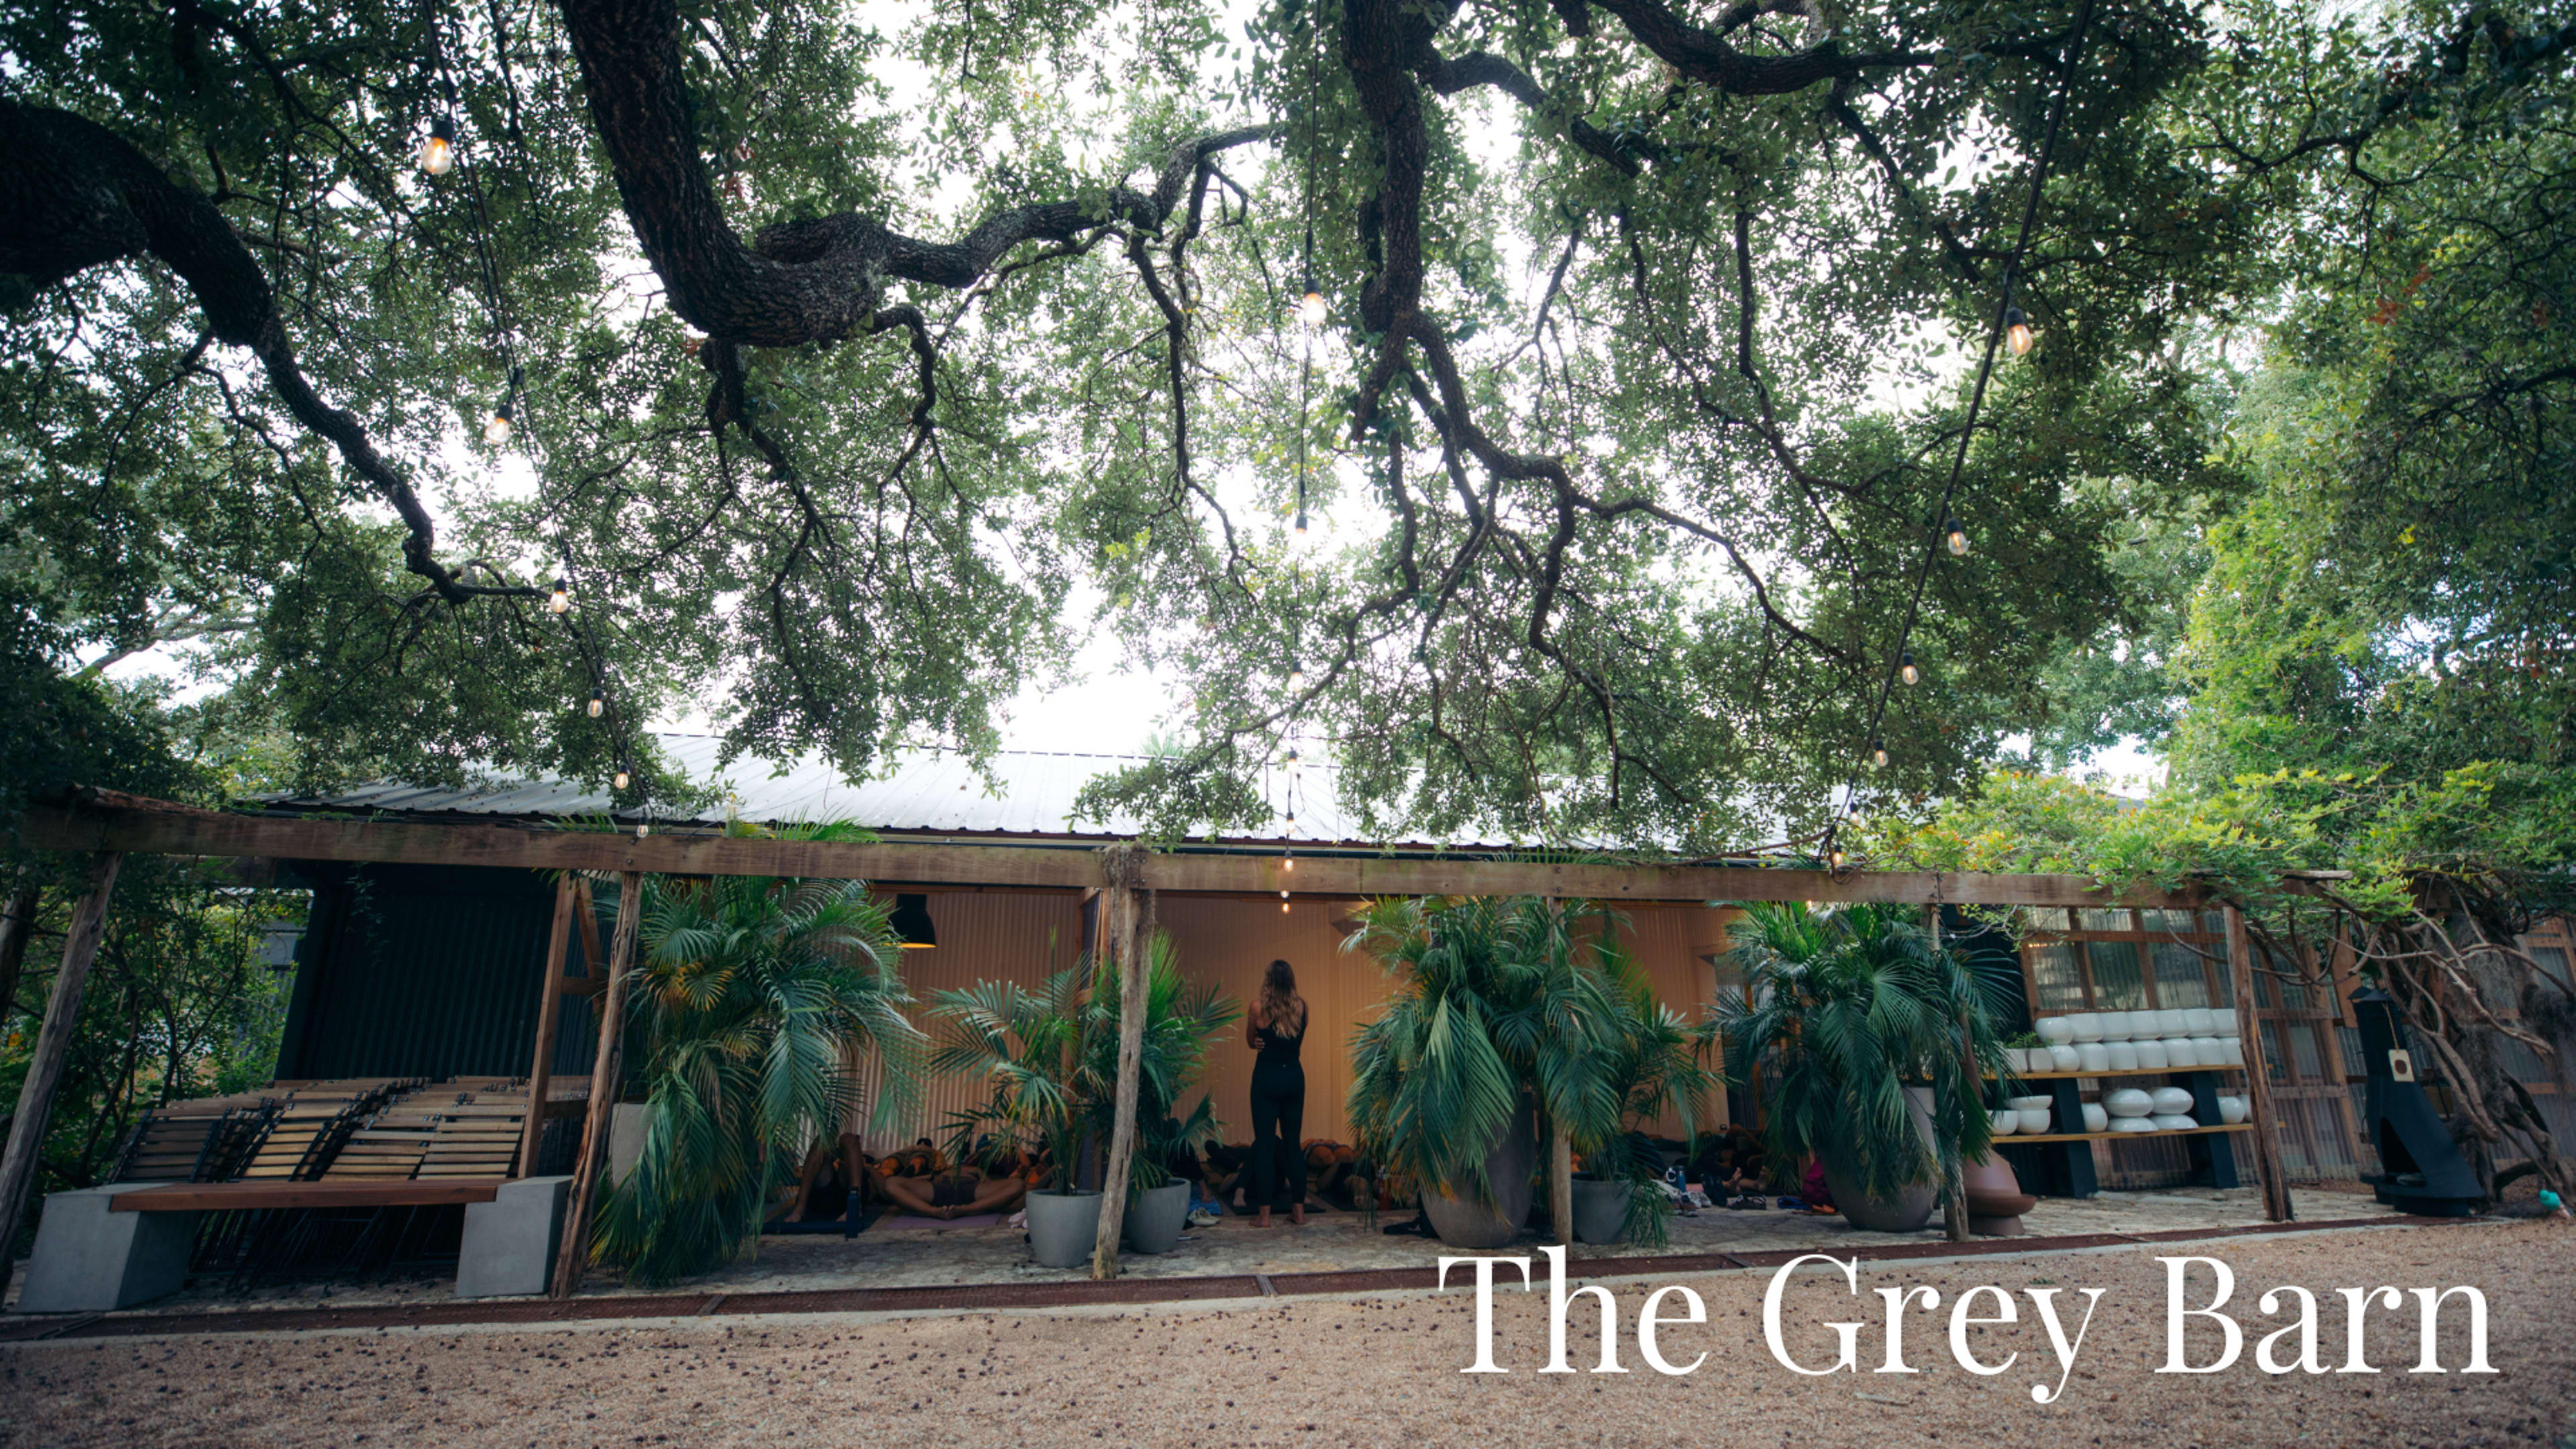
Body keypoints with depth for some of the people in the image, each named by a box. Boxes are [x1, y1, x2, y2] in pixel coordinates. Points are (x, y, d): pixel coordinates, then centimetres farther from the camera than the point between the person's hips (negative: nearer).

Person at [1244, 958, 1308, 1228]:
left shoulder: (1258, 1008, -10)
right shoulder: (1301, 1007, -1)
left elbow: (1250, 1042, 6)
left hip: (1267, 1077, -3)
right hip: (1294, 1077, 3)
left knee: (1265, 1143, 2)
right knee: (1292, 1142, 12)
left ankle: (1264, 1213, 5)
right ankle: (1299, 1210, 15)